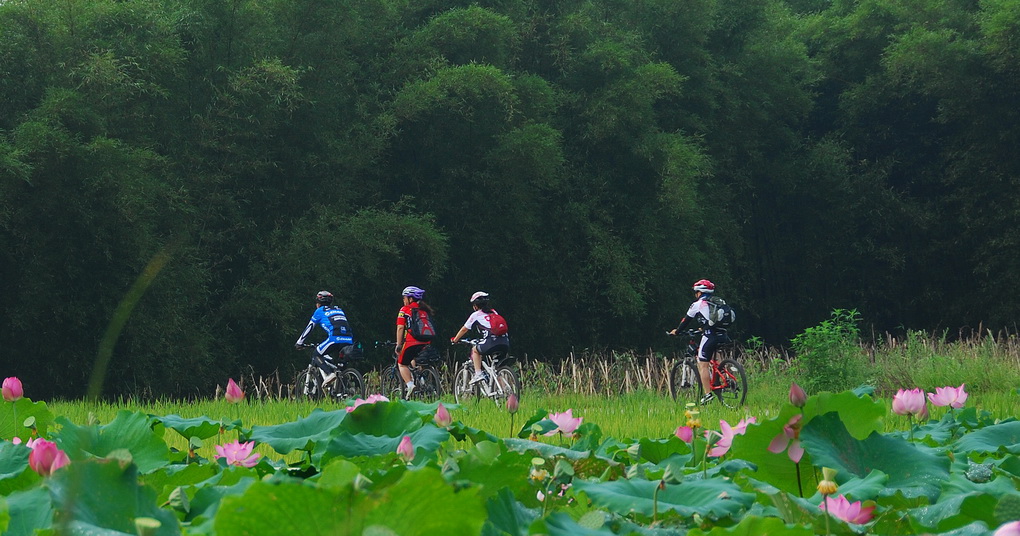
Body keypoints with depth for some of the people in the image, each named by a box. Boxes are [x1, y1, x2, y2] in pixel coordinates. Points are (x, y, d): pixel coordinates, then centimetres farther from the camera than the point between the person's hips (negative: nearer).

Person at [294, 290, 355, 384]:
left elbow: (309, 328, 19)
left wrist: (299, 342, 28)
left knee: (318, 352, 12)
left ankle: (332, 370, -11)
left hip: (335, 339, -6)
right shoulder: (339, 310, 32)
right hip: (349, 340, 6)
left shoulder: (320, 311, 16)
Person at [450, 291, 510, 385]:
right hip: (505, 343, 5)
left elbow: (464, 329, 24)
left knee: (475, 350, 22)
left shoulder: (476, 315, 15)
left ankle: (478, 373, 8)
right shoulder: (494, 312, 28)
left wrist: (455, 340, 40)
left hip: (492, 342, -5)